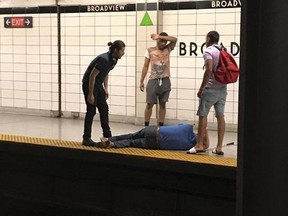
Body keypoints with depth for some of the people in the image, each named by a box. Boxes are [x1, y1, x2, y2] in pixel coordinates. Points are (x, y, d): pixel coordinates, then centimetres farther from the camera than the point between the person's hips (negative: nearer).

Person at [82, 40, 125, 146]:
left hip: (98, 84, 9)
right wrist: (90, 94, -23)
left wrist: (105, 88, 11)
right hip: (89, 83, -9)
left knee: (104, 109, 8)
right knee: (91, 111, -5)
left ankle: (107, 136, 13)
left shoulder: (114, 60, 0)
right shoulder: (104, 59, -27)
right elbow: (92, 75, -25)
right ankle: (86, 138, 3)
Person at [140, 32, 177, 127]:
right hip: (153, 80, -1)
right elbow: (146, 66, 4)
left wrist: (160, 36, -16)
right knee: (149, 104, 1)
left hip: (165, 81, 1)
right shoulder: (150, 50, 3)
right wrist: (141, 81, 1)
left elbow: (174, 40, -12)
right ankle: (146, 126, 9)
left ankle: (161, 126, 11)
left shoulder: (168, 49, 6)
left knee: (163, 104, 5)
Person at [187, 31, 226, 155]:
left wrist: (201, 89, -18)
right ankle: (219, 147, 4)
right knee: (220, 116, 4)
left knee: (202, 115, -1)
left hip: (210, 88, -7)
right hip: (222, 88, 7)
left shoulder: (208, 52, -10)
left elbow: (209, 70, -22)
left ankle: (199, 145, -1)